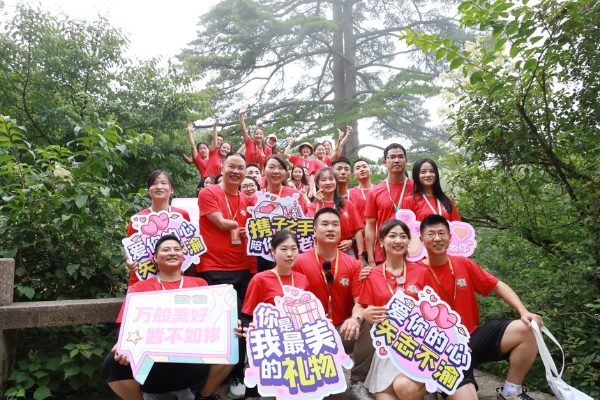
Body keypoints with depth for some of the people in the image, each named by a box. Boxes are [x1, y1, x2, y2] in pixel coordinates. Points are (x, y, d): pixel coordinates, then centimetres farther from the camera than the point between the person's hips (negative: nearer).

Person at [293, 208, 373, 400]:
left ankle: (357, 383, -8)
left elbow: (360, 300, -7)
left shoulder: (353, 264, 2)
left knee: (366, 326, -26)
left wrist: (355, 319, -29)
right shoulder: (299, 262, -6)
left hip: (345, 330, 3)